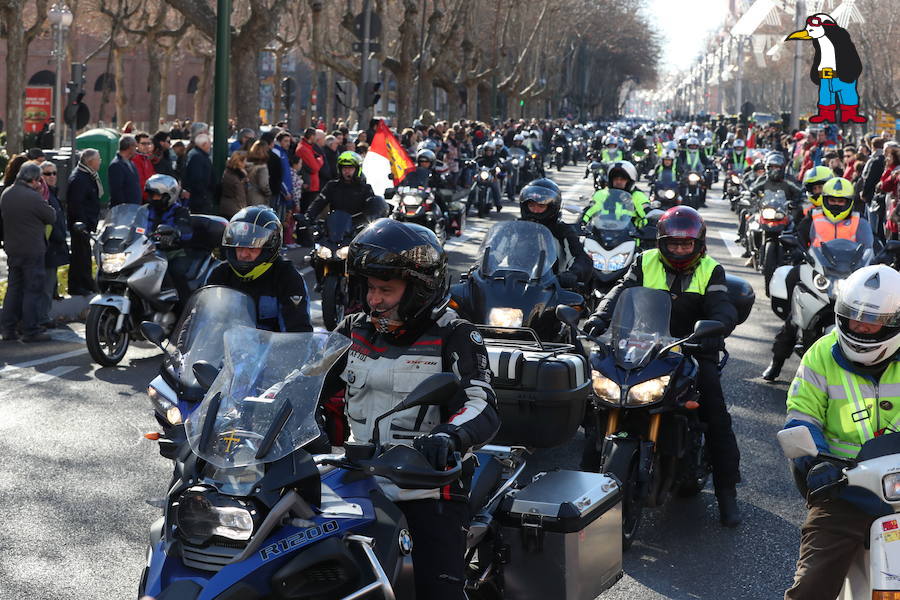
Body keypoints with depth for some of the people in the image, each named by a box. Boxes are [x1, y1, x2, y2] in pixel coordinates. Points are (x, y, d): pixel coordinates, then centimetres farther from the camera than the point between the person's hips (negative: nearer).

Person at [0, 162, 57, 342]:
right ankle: (30, 330, 2)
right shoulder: (33, 197, -19)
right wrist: (44, 200, 8)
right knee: (33, 290, 0)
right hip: (32, 251, -7)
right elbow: (52, 217, -10)